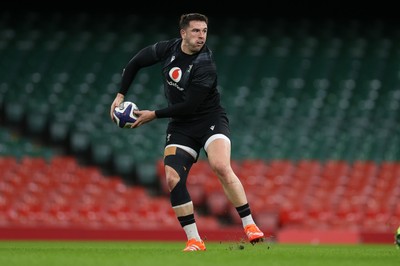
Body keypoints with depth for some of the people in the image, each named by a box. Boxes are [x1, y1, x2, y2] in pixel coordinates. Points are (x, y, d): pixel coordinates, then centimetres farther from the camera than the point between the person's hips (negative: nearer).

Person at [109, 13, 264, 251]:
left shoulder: (205, 66, -23)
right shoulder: (167, 49, -6)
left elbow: (188, 106, -24)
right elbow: (135, 63, 10)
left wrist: (154, 115, -16)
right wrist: (120, 95, 5)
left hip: (210, 120, -5)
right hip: (181, 125, 5)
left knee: (221, 166, -30)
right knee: (173, 179, -12)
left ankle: (250, 226, -22)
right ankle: (194, 241, -6)